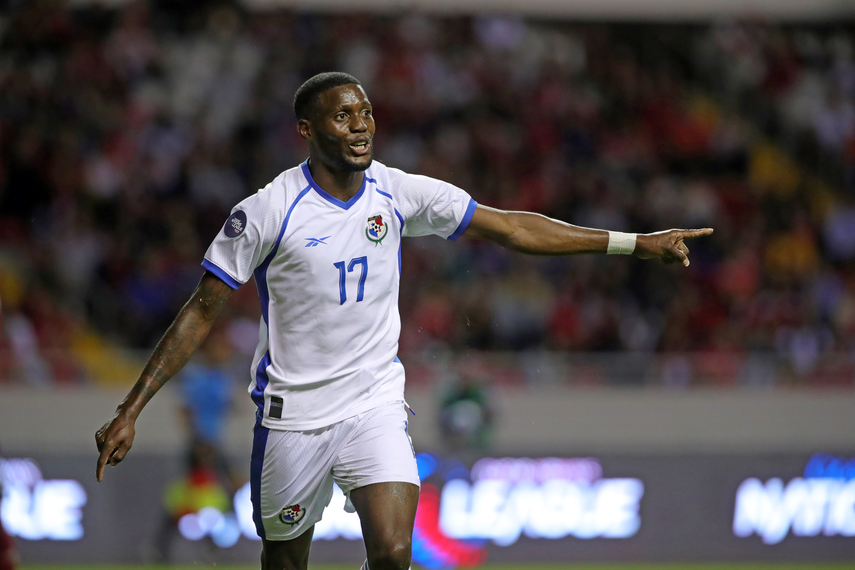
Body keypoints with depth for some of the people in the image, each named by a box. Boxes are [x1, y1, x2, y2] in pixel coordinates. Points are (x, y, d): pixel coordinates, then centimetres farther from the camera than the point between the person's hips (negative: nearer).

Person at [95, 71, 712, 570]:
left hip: (375, 404, 2)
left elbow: (510, 228, 3)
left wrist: (634, 243, 1)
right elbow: (202, 312, -6)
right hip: (293, 412, -2)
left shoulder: (398, 194, -3)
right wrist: (130, 411, -10)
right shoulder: (268, 212, -12)